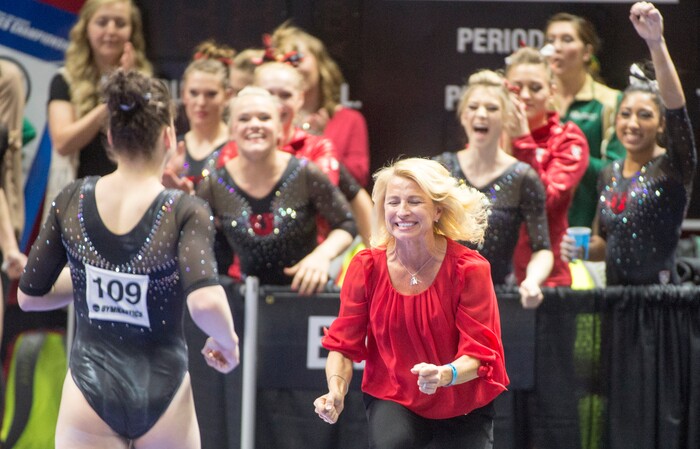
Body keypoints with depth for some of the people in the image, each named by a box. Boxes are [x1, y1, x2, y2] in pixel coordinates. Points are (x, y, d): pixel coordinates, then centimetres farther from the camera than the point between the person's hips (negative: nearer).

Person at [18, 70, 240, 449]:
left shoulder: (71, 201, -2)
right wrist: (227, 340, -5)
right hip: (161, 388, -1)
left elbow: (28, 296, 6)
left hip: (89, 391, 1)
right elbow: (205, 301, -26)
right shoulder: (185, 213, -12)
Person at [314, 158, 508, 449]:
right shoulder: (367, 267, -9)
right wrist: (336, 391, -25)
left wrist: (445, 375, -40)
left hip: (462, 407, 0)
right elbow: (343, 344, -5)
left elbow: (479, 351, -18)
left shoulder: (469, 269, -15)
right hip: (393, 401, 0)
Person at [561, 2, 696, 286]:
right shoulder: (609, 174, 13)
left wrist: (656, 42, -32)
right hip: (615, 293, 4)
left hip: (661, 295, -4)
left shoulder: (674, 168, -3)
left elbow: (676, 106, -20)